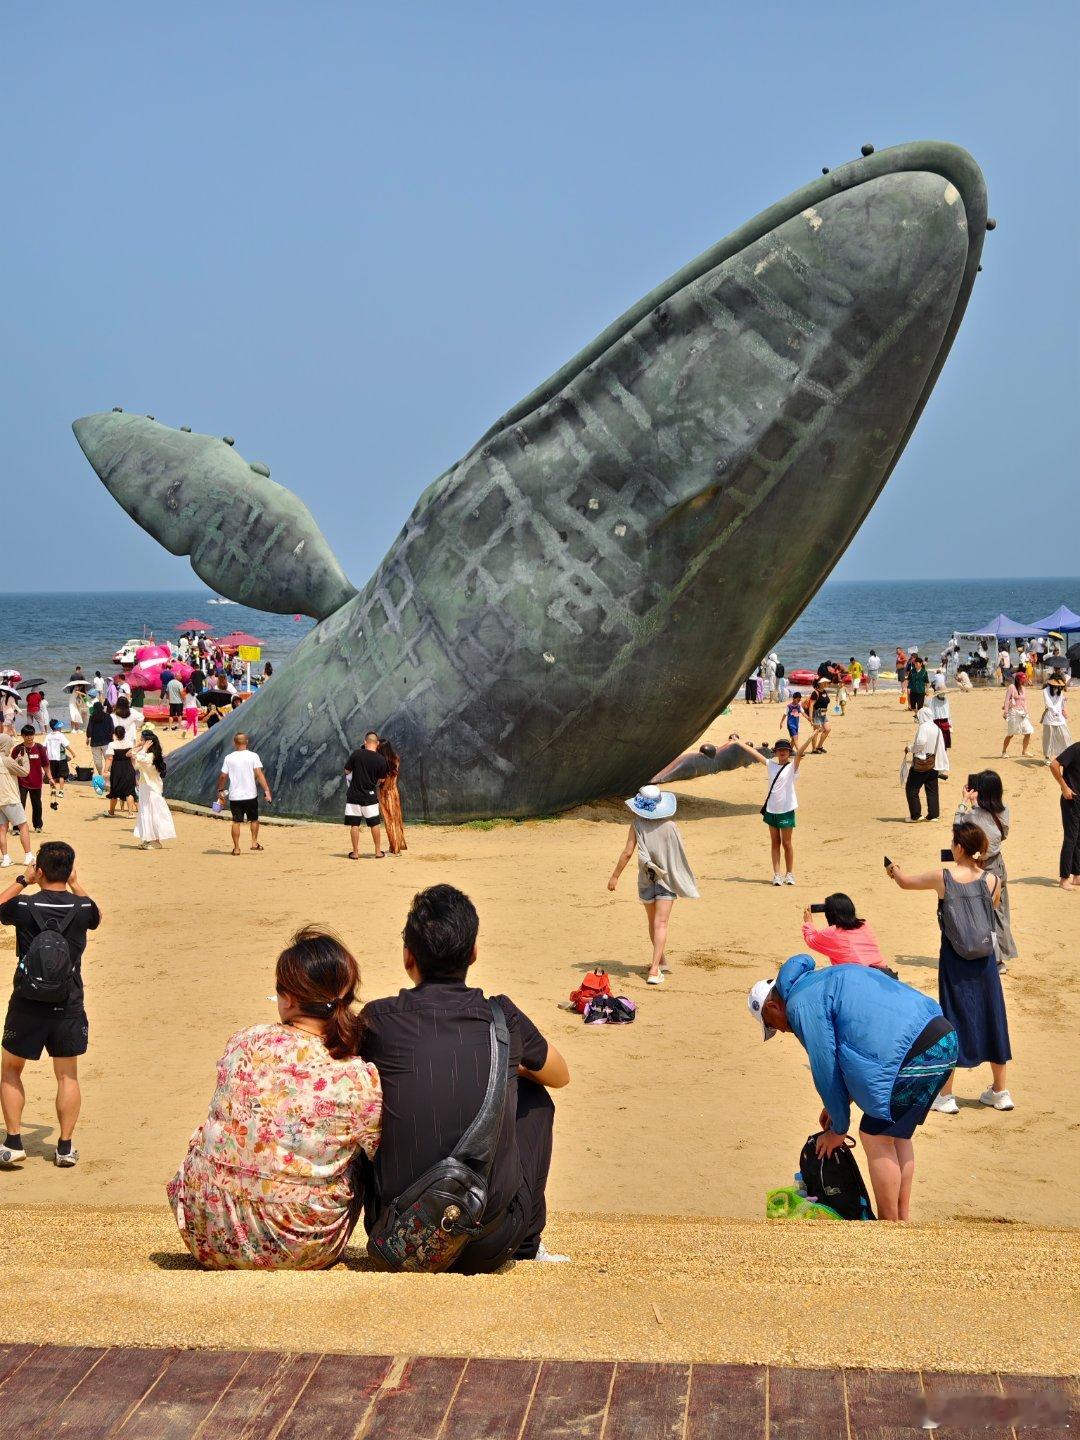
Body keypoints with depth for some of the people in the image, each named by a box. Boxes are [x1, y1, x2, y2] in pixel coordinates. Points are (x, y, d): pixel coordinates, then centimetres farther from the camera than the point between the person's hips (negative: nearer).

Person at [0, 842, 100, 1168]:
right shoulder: (82, 908, -8)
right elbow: (97, 917, 17)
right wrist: (75, 885, 19)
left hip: (27, 1006, -1)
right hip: (68, 1006, 1)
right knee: (67, 1075, 13)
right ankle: (65, 1147, 13)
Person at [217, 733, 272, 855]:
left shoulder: (229, 758, -1)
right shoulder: (253, 756, -5)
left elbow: (223, 776, 3)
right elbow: (259, 774, -12)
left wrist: (220, 790, 18)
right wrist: (267, 791, -13)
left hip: (235, 796, 1)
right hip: (251, 795, -1)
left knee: (236, 822, 6)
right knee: (254, 819, 18)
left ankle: (236, 848, 6)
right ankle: (254, 843, 17)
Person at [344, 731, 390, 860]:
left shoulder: (356, 754, -9)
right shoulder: (381, 759, -7)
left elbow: (347, 771, 1)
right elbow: (382, 779, 4)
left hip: (354, 795, -1)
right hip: (370, 796, 1)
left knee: (354, 824, 5)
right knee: (374, 824, 12)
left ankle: (355, 852, 7)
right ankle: (378, 852, 17)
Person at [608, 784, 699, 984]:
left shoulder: (637, 824, -8)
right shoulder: (670, 825, -6)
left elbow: (628, 852, -11)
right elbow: (679, 855, -1)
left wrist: (615, 876, -2)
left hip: (646, 881, 1)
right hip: (667, 881, -1)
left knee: (653, 922, 20)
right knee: (661, 924, -6)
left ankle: (661, 961, 33)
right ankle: (655, 969, -17)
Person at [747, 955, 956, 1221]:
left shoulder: (800, 1004, -3)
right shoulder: (825, 980, 26)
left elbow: (825, 1069, 0)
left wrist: (838, 1129, 13)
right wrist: (839, 1105, 32)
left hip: (913, 1055, -9)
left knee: (875, 1137, 5)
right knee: (897, 1134, 22)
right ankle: (903, 1218, 28)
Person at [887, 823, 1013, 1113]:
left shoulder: (942, 878, -13)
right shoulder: (992, 880, -8)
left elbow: (905, 882, 4)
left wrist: (895, 870, 27)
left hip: (954, 960, -2)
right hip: (985, 959, 2)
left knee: (953, 1021, 7)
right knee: (991, 1018, 13)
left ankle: (945, 1095, 13)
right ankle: (999, 1092, 23)